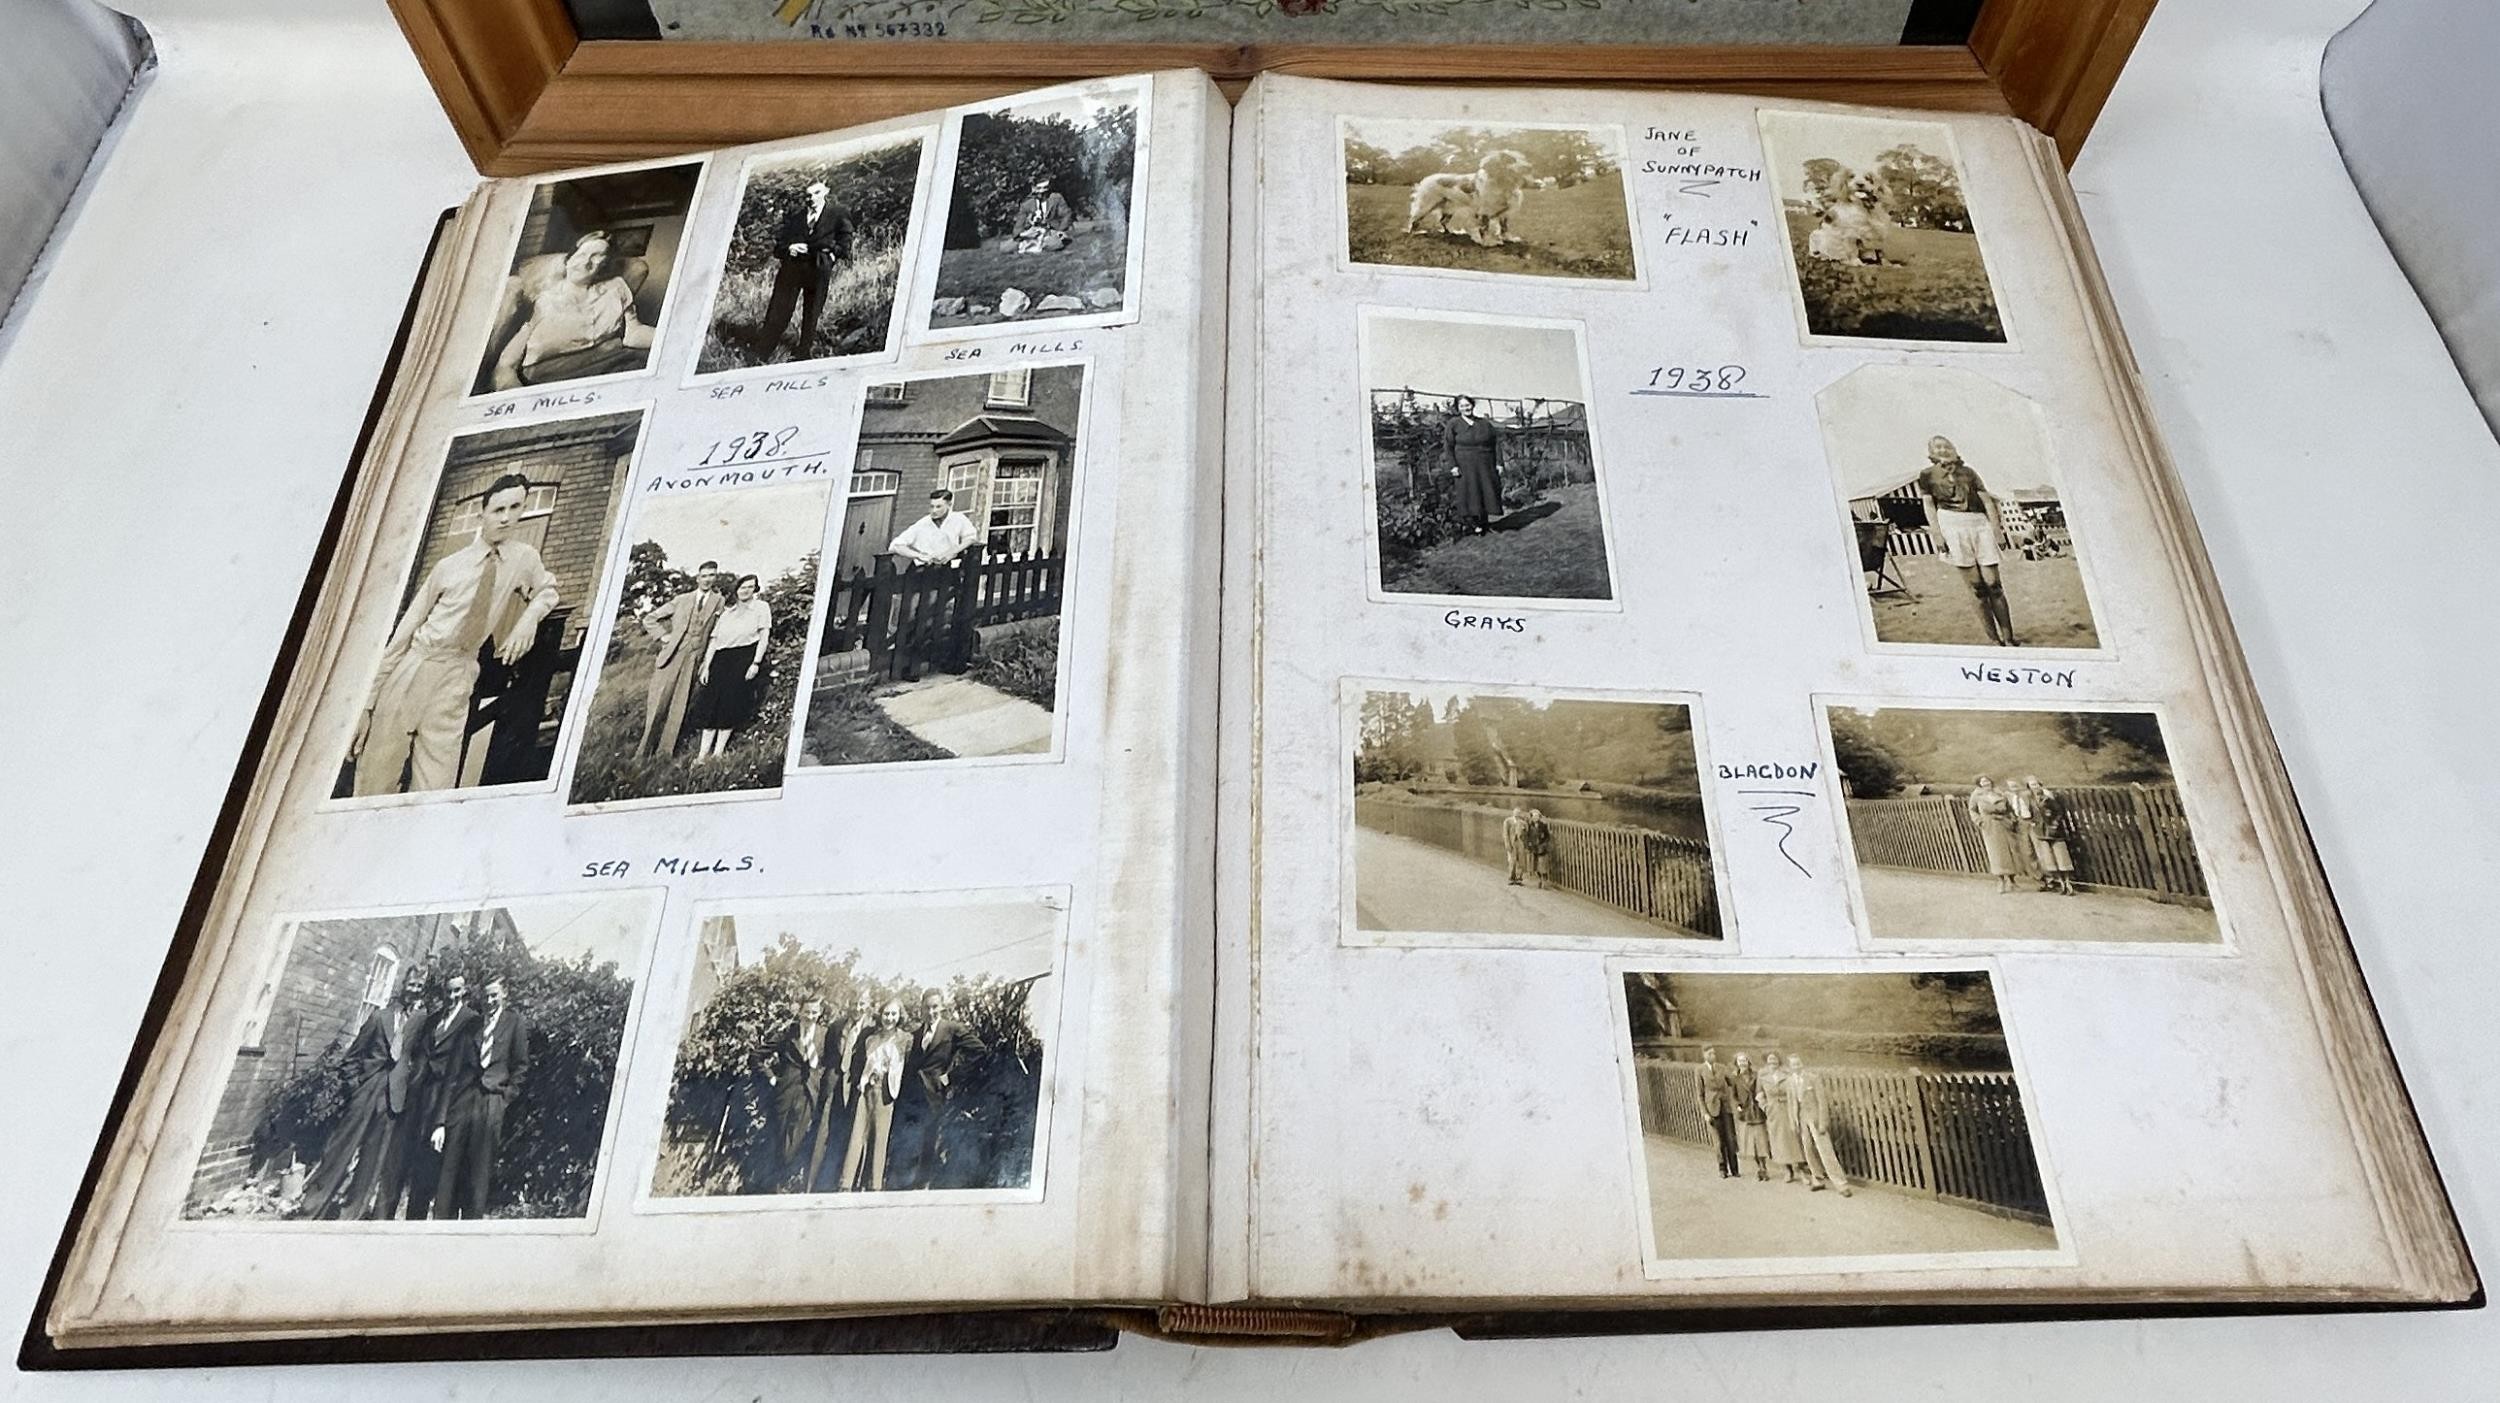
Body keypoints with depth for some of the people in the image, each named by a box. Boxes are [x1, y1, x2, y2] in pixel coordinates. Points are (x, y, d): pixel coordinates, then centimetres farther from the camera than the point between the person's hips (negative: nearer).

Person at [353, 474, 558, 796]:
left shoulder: (525, 558, 4)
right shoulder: (449, 566, 0)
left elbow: (548, 590, 27)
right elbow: (403, 632, 1)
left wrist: (529, 619, 2)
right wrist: (368, 705, -3)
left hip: (457, 679, 1)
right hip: (414, 669, -1)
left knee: (434, 791, -7)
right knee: (375, 785, -3)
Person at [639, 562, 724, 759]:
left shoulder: (719, 602, 6)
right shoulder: (682, 600, 9)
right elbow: (649, 620, 15)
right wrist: (664, 635, 3)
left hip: (694, 659, 0)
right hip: (671, 656, 0)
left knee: (678, 708, -2)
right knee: (658, 703, -2)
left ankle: (664, 754, 2)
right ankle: (643, 752, 4)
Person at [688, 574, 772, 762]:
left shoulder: (761, 607, 7)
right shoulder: (727, 613, 19)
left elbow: (764, 636, -1)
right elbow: (714, 641, 16)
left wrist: (756, 663, -11)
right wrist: (706, 667, 5)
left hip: (744, 660, -4)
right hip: (721, 661, 4)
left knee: (730, 708, -8)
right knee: (711, 705, -4)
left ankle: (718, 753, -6)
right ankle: (702, 755, -5)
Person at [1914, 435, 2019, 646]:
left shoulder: (1967, 471, 17)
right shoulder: (1927, 474, 12)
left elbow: (1987, 500, 14)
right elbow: (1929, 506, 8)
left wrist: (1995, 528, 4)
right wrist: (1938, 533, -4)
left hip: (1979, 521, 2)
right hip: (1952, 523, -2)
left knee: (1993, 584, -6)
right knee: (1976, 586, -6)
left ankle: (2008, 638, -6)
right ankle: (1994, 638, -3)